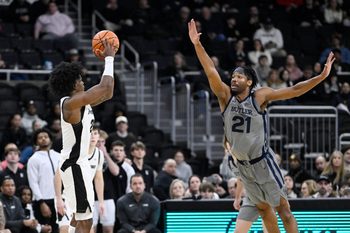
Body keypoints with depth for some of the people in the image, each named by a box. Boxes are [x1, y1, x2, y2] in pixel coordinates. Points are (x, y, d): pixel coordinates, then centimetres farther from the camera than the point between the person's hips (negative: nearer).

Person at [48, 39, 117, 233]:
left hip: (78, 164, 11)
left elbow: (107, 93, 21)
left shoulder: (80, 103, 10)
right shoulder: (71, 103, -18)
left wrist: (109, 60, 13)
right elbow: (104, 87, -25)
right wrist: (109, 58, -12)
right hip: (74, 165, -11)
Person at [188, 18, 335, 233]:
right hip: (243, 165, 4)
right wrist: (197, 44, -27)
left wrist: (322, 76, -24)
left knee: (282, 207, -3)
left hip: (262, 161, -4)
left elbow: (294, 91, -16)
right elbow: (211, 71, -16)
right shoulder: (225, 96, -5)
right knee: (263, 208, 14)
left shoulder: (260, 96, -13)